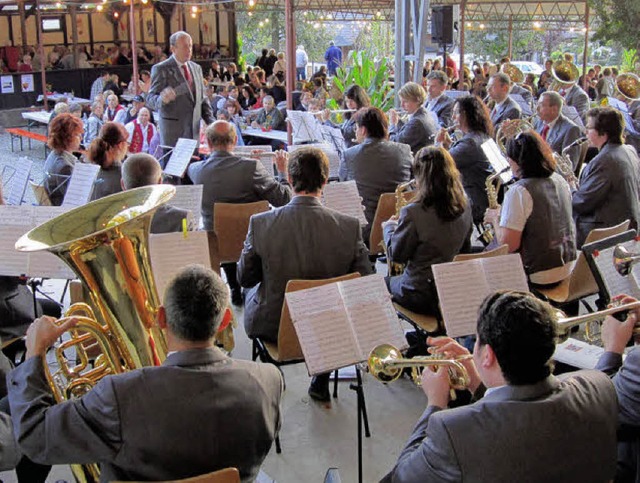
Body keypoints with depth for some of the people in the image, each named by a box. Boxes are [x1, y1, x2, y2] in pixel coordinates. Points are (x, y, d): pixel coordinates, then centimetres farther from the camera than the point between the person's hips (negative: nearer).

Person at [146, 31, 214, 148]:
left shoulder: (196, 68, 14)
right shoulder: (161, 69, -5)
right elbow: (150, 100, -10)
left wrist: (211, 122, 7)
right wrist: (162, 99, -33)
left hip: (194, 129, 5)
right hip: (173, 128, -5)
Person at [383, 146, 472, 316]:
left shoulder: (414, 212, -24)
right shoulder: (465, 207, -5)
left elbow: (396, 255, -11)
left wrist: (388, 227, 8)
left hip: (421, 296, -6)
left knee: (386, 283, 24)